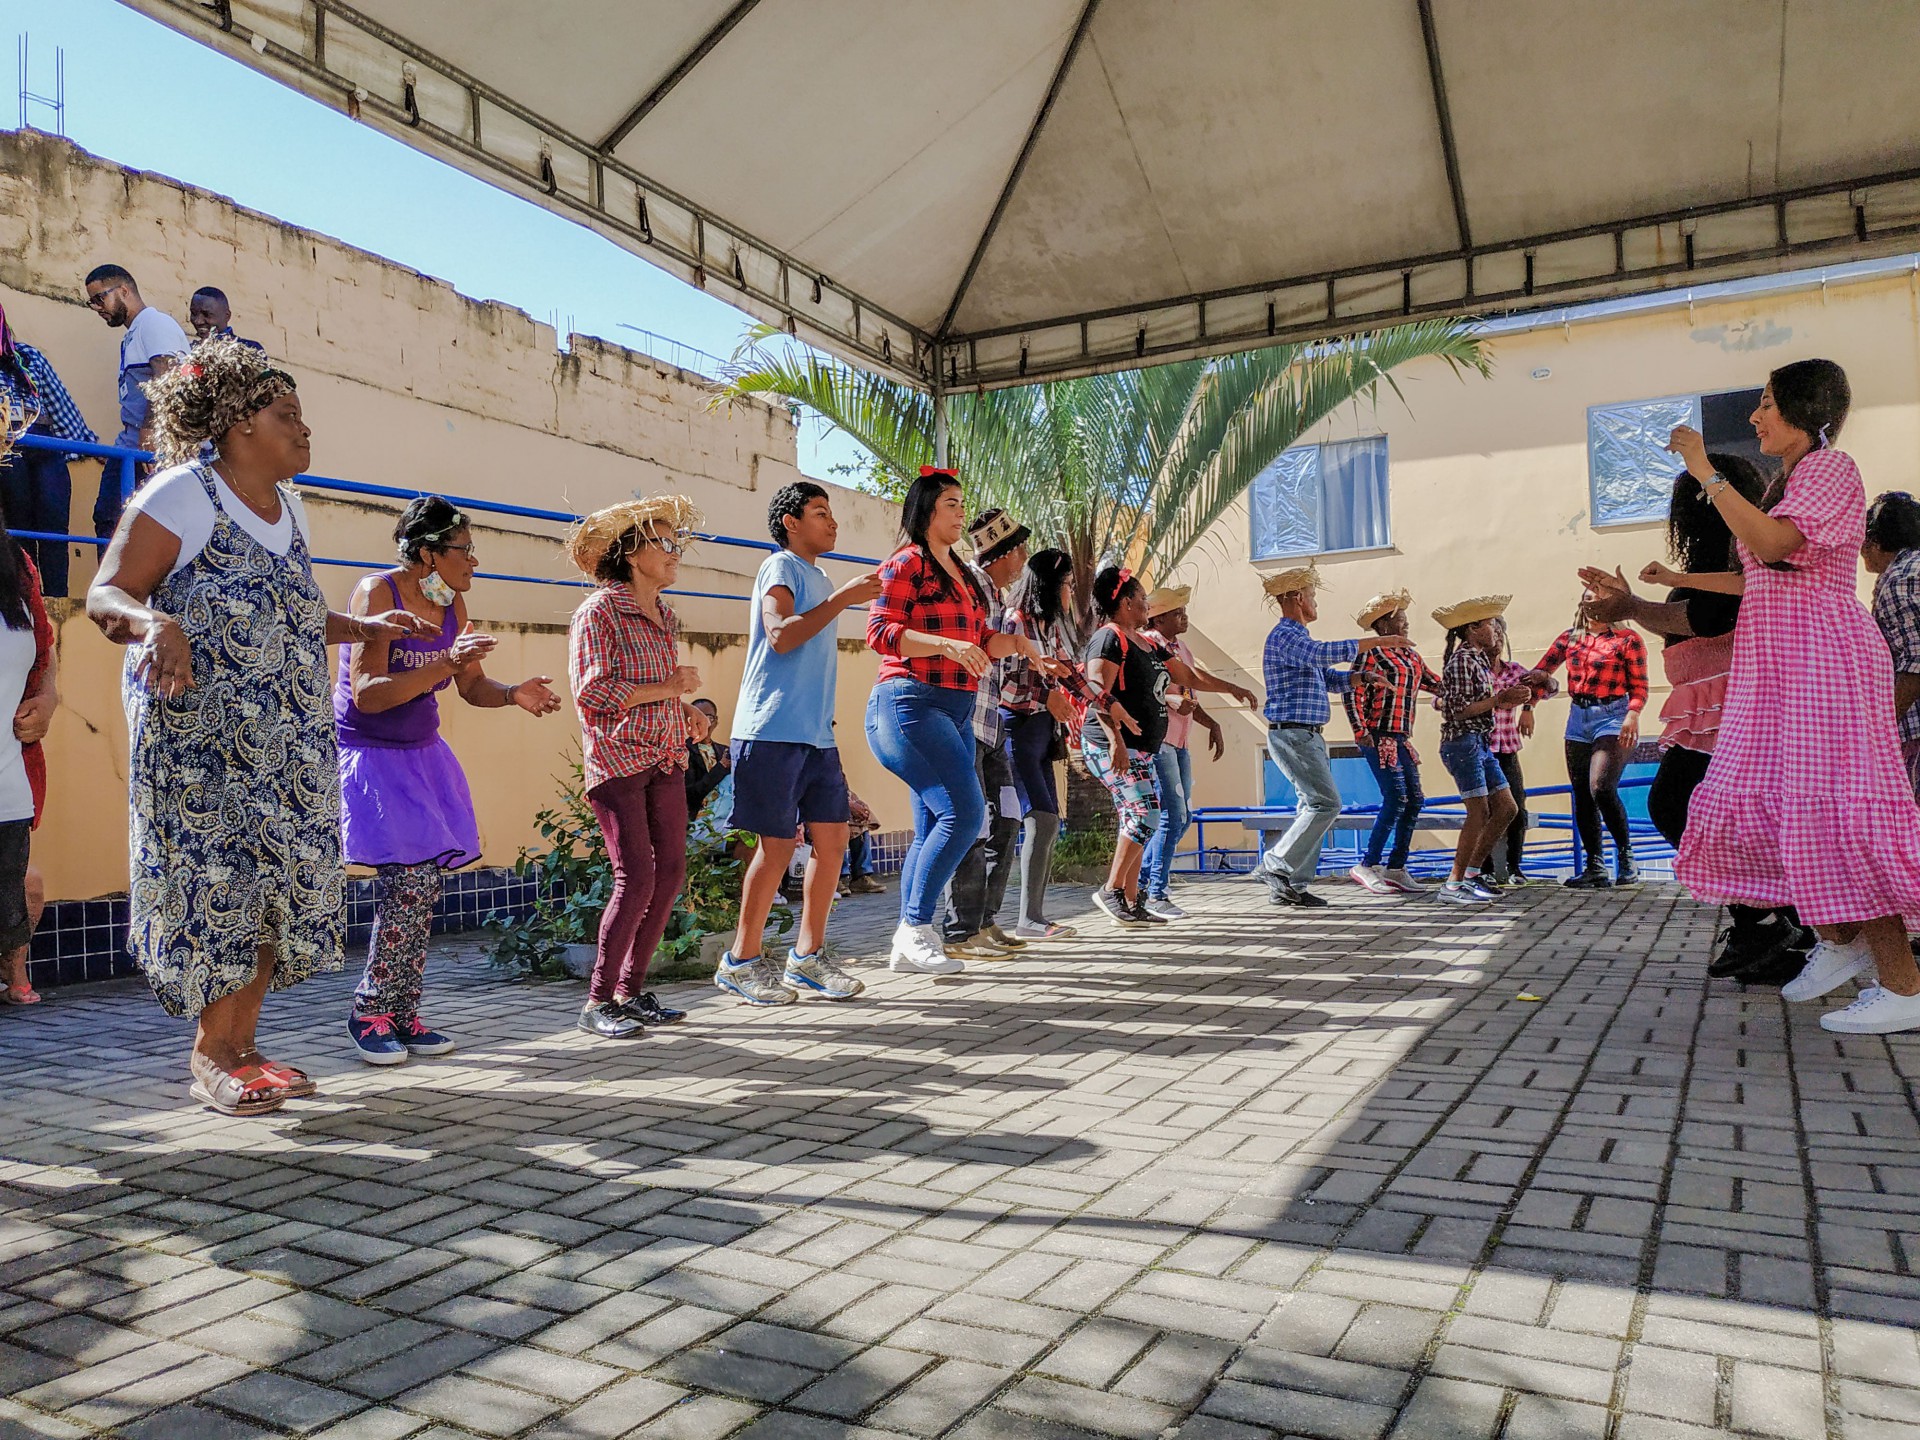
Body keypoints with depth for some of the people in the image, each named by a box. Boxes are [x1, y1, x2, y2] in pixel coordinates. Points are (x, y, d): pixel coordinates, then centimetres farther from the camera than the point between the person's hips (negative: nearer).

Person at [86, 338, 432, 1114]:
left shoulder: (287, 507, 15)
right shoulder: (182, 495, -8)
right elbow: (105, 595, -13)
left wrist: (366, 626, 15)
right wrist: (154, 624, -33)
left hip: (288, 735, 7)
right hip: (199, 731, -7)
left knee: (283, 880, 5)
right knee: (218, 875, -5)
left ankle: (240, 1044, 17)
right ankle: (211, 1056, 9)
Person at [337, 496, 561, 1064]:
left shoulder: (452, 605, 4)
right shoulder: (377, 593, -16)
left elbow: (473, 687, 9)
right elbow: (367, 693, -24)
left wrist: (514, 694, -12)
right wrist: (446, 663, -32)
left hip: (423, 756, 7)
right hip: (370, 756, -7)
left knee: (425, 888, 1)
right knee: (409, 880, -14)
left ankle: (403, 1015, 12)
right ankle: (369, 1014, 2)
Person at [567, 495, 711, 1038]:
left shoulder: (665, 616, 16)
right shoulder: (599, 611, -7)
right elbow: (591, 692, -16)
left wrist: (688, 713, 8)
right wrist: (666, 689, -15)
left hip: (665, 760, 8)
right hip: (617, 761, -8)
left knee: (670, 873, 4)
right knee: (637, 877, -12)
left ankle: (632, 989, 16)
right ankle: (598, 1001, 1)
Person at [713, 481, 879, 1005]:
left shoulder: (818, 578, 23)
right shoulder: (781, 567, -4)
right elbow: (781, 636, -21)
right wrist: (842, 598, -17)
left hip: (816, 733, 9)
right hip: (773, 729, -9)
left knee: (832, 837, 4)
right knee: (778, 844, -5)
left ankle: (808, 956, 14)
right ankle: (742, 961, 8)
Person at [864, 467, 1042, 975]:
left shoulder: (961, 573, 21)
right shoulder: (906, 563, -4)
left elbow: (979, 641, 25)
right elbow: (880, 631, -15)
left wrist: (1011, 642, 5)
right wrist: (945, 644, -25)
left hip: (956, 711, 9)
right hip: (911, 704, -9)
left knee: (934, 830, 8)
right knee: (964, 812, -18)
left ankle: (908, 943, 14)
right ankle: (915, 930, -9)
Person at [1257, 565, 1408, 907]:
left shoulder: (1298, 637, 22)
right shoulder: (1284, 636, -11)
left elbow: (1331, 678, 22)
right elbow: (1326, 652, -28)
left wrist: (1363, 677, 3)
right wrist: (1377, 641, -22)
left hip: (1308, 737, 10)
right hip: (1292, 735, -10)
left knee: (1314, 807, 7)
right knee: (1326, 803, -14)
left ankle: (1292, 886, 9)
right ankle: (1277, 866, -7)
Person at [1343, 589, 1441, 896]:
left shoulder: (1411, 656, 18)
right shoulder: (1372, 654, -6)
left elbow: (1436, 684, 21)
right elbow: (1353, 693, -11)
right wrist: (1361, 731, -19)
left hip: (1401, 739, 8)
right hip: (1379, 737, -8)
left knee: (1414, 800, 6)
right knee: (1396, 798, -13)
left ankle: (1396, 869, 12)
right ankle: (1367, 866, -6)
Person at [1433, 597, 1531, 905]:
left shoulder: (1478, 659, 17)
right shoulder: (1462, 660, -13)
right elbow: (1460, 710, -19)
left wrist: (1508, 698, 7)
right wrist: (1499, 699, -16)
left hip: (1480, 744, 10)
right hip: (1462, 743, -10)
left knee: (1505, 809, 10)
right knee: (1479, 813, -11)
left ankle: (1472, 874, 17)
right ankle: (1453, 886, -8)